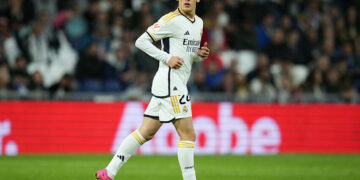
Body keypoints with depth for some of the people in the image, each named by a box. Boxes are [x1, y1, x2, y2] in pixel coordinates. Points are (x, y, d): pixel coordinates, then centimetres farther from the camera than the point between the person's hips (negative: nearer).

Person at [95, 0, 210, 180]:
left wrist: (200, 55, 5)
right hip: (170, 83, -9)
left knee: (146, 132, 9)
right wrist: (167, 58, -17)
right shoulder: (171, 20, -10)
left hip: (178, 84, 9)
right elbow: (141, 41, -10)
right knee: (188, 134, -10)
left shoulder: (198, 22, 16)